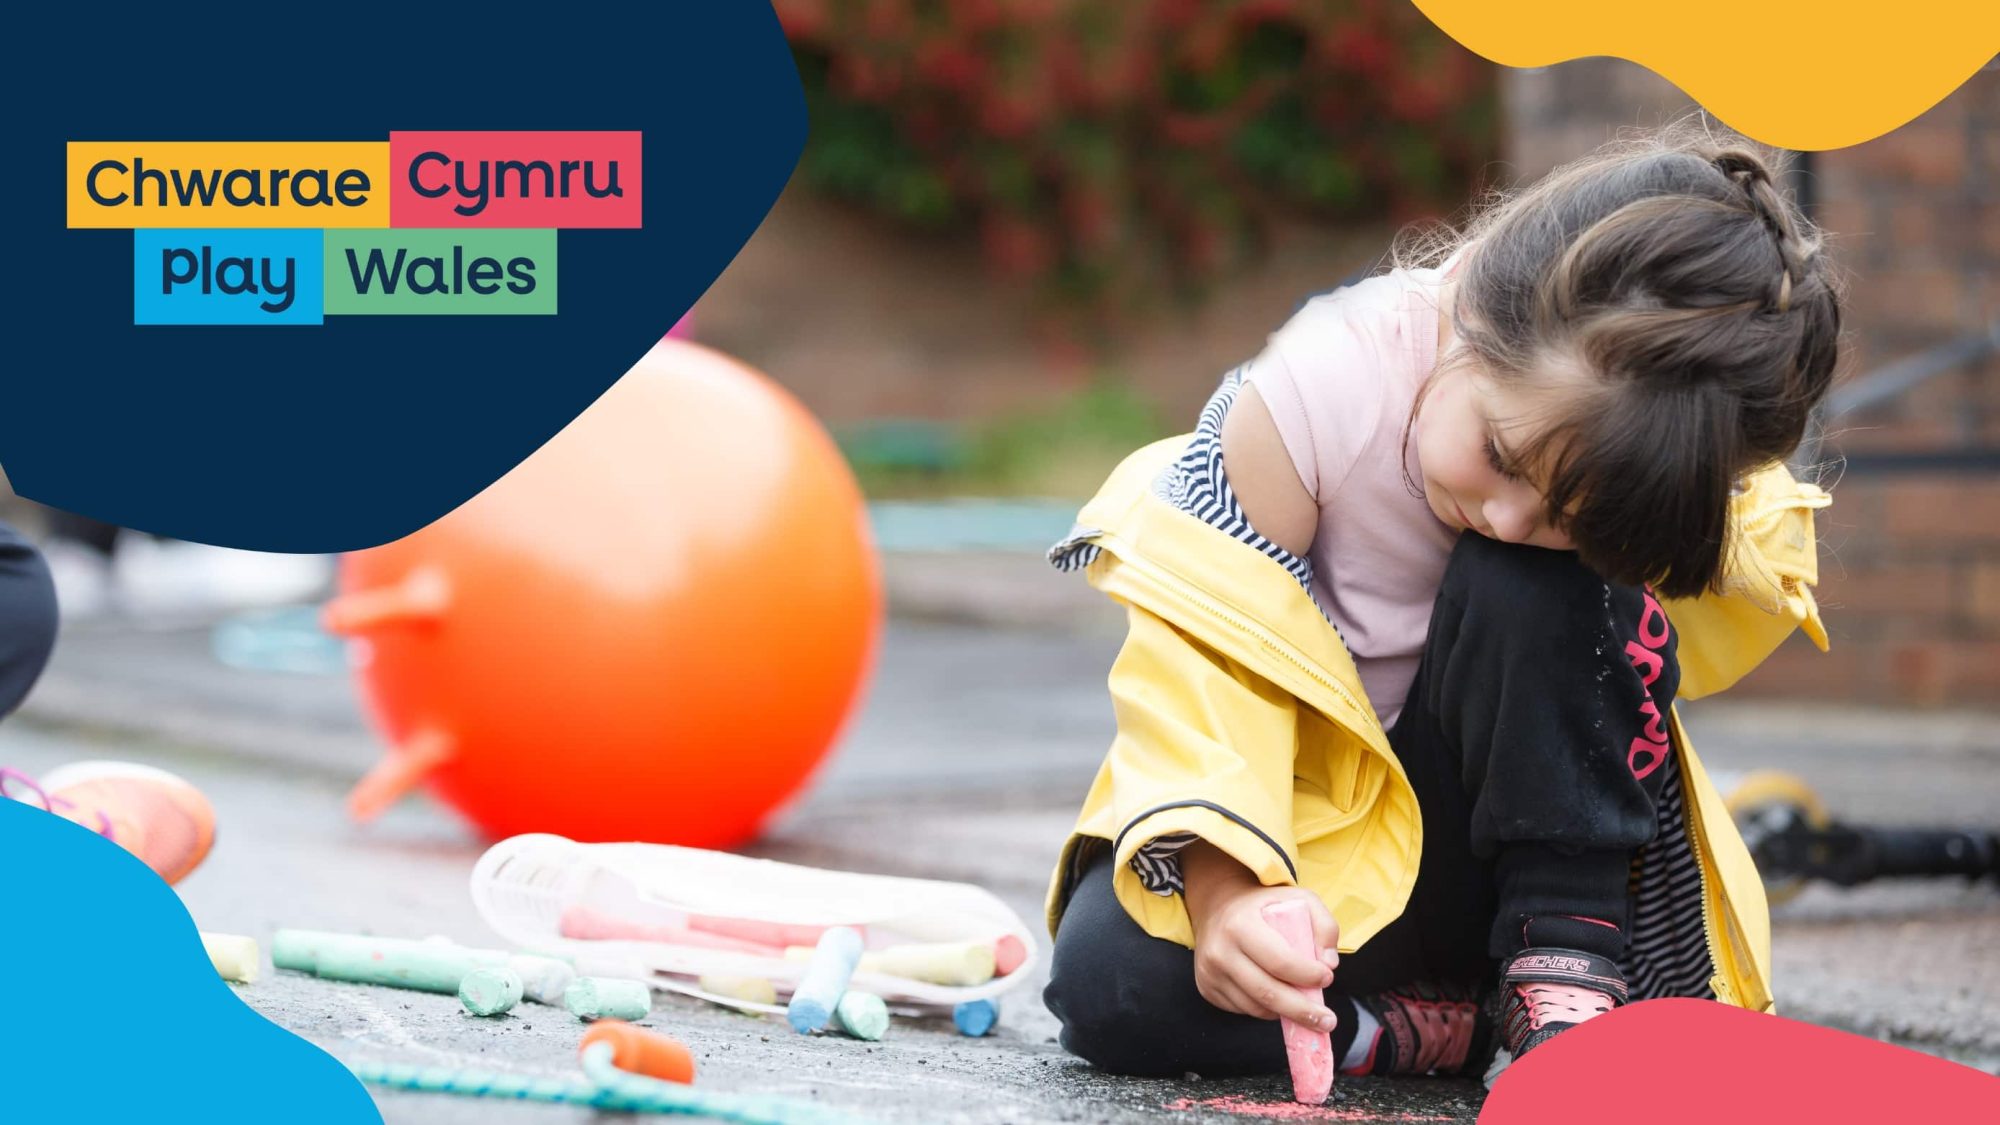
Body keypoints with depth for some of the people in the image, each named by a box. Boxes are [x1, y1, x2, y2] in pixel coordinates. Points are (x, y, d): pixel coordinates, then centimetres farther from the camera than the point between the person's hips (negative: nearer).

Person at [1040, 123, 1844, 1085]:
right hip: (1306, 816, 0)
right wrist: (1222, 892, -41)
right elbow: (1208, 645, -25)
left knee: (1536, 590, -32)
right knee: (1110, 986, -31)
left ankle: (1563, 970, -23)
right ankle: (1465, 1030, -17)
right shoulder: (1322, 385, -27)